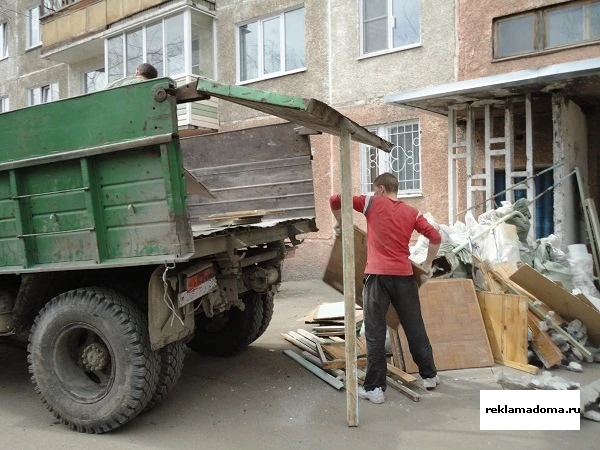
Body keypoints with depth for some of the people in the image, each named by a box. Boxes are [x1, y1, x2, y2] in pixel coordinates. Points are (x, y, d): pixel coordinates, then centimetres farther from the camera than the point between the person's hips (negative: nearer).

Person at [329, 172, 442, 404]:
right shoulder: (411, 212, 12)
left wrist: (340, 224, 14)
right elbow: (435, 237, 7)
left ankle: (375, 388, 5)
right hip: (404, 275, 4)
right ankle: (430, 375, 31)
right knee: (415, 328, 17)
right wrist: (428, 264, 20)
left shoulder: (372, 203, 3)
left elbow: (335, 200, -1)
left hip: (377, 274, -3)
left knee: (375, 333, 2)